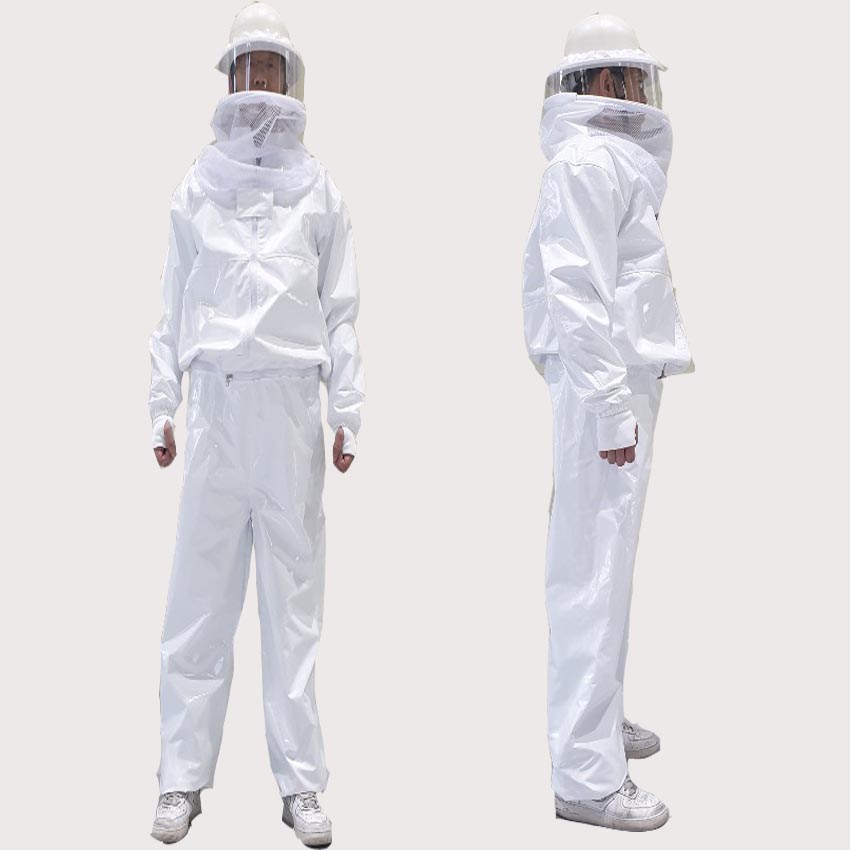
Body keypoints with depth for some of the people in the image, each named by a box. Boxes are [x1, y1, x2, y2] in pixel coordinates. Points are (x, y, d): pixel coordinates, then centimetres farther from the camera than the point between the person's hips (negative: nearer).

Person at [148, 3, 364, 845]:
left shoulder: (318, 188, 11)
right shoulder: (196, 186, 13)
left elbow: (340, 308, 9)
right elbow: (175, 302, 13)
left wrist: (347, 413, 3)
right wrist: (163, 407, 6)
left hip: (291, 400, 0)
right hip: (216, 397, 1)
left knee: (294, 588, 1)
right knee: (201, 588, 0)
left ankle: (300, 781, 10)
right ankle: (182, 776, 11)